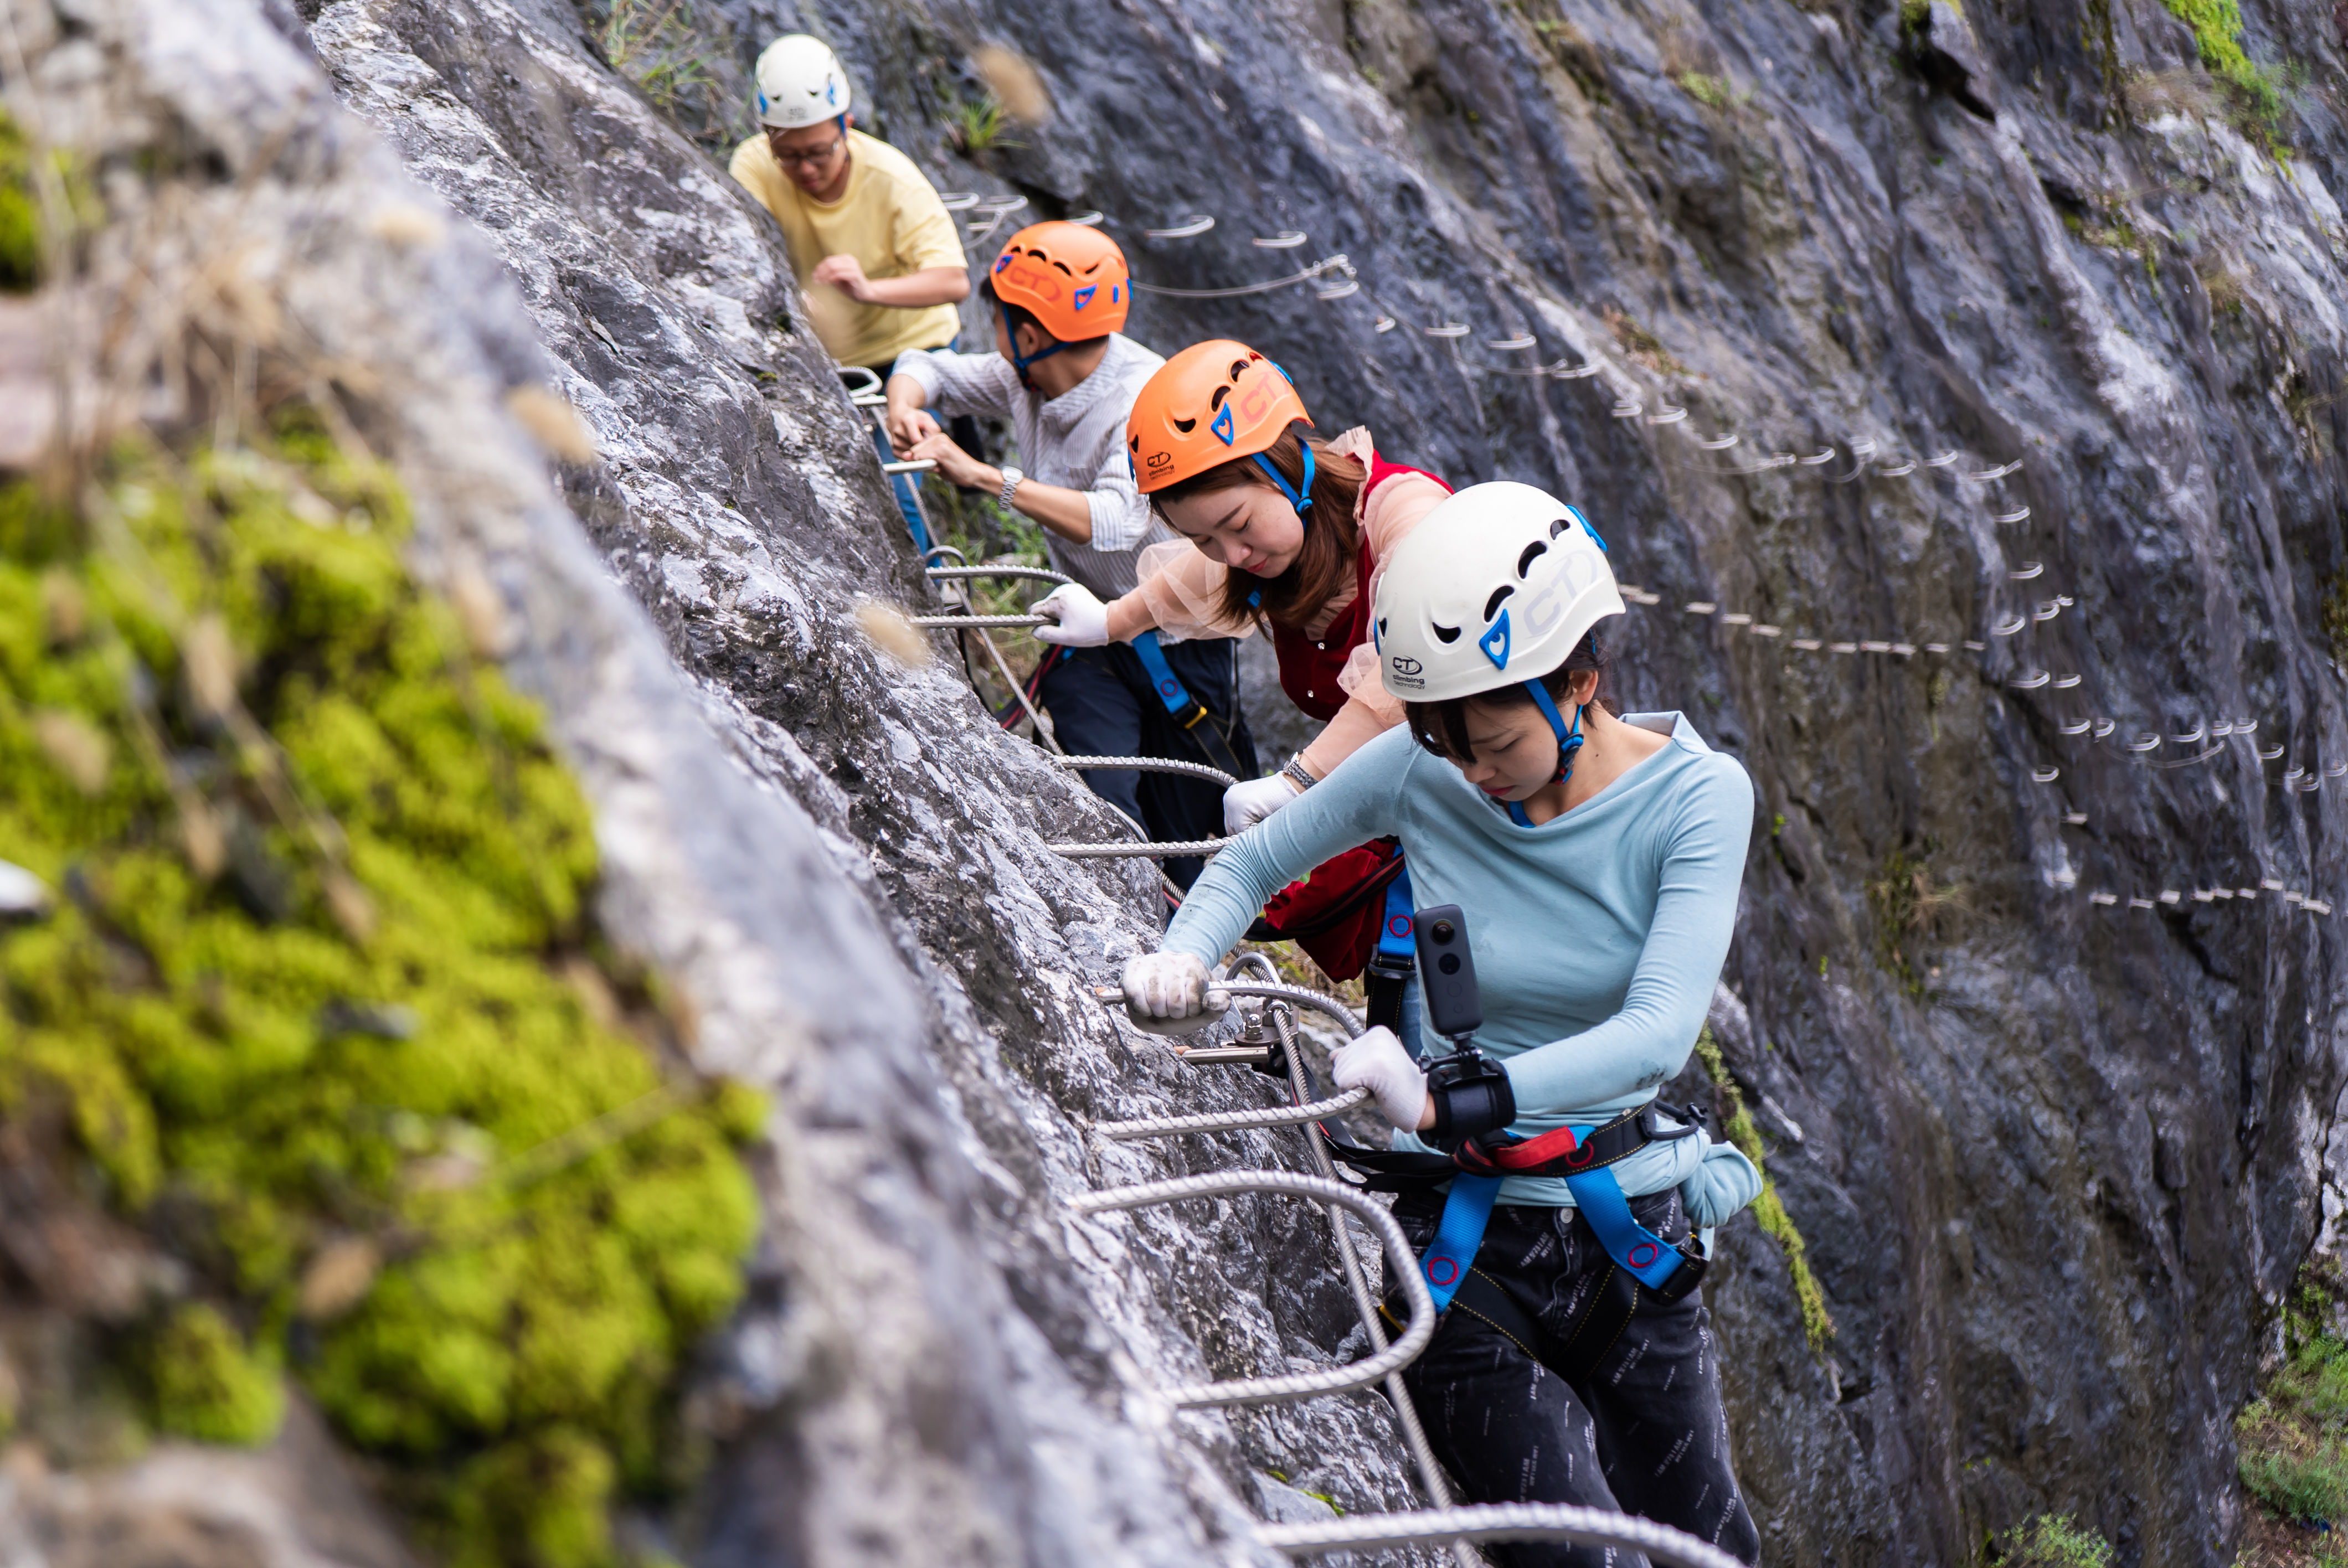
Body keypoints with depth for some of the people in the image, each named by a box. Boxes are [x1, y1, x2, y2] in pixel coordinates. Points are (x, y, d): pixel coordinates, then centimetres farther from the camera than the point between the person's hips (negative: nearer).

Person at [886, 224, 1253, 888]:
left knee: (1185, 831, 5)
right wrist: (907, 410, -14)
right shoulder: (1025, 382, -4)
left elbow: (1115, 523, -42)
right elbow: (928, 369, 11)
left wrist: (986, 477, -42)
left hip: (1183, 640, -5)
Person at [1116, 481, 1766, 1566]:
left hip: (1630, 1230, 2)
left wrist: (1456, 1097, -40)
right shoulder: (1420, 772, -11)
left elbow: (1659, 1031, -25)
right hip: (1465, 1233, -2)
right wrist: (1186, 956, -17)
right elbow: (1251, 864, 6)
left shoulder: (1696, 797, -12)